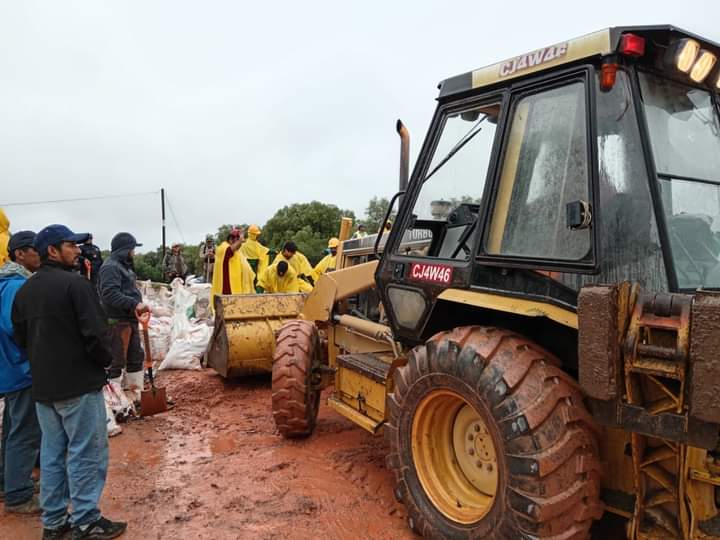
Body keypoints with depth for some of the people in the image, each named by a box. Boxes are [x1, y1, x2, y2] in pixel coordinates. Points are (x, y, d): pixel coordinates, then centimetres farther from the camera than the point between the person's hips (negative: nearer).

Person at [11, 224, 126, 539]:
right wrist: (106, 360, -4)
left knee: (51, 452, 15)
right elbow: (95, 333, -21)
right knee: (85, 452, 2)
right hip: (79, 383, -8)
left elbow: (20, 338, 15)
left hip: (42, 385, 8)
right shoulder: (75, 284, -16)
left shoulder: (24, 290, 10)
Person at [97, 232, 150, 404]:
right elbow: (110, 294, -26)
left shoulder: (125, 266, 18)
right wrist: (135, 304, -30)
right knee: (116, 361, -5)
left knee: (135, 357, 17)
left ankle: (134, 393, 29)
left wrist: (139, 305, 7)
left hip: (130, 320, 10)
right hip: (117, 322, -10)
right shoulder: (110, 267, -14)